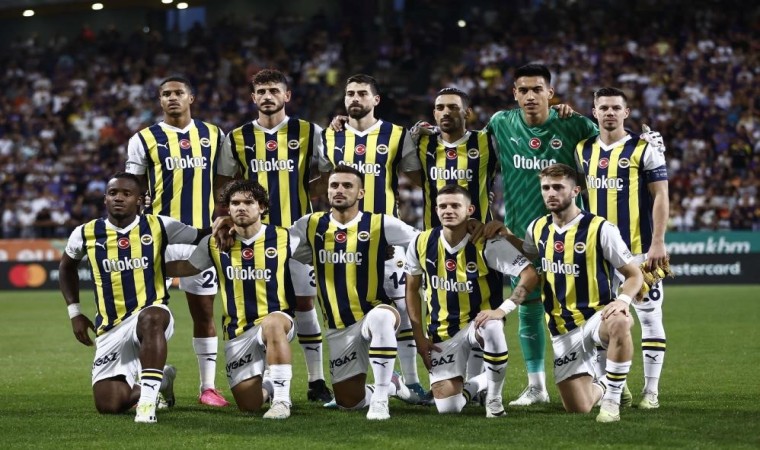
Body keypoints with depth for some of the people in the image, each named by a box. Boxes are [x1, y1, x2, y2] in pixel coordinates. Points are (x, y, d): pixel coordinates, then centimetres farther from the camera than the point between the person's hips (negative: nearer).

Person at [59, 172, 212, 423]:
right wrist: (75, 312, 16)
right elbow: (67, 266, 23)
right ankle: (159, 381, 24)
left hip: (153, 315, -3)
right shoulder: (87, 233, 3)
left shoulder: (158, 227, -1)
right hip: (111, 329, 3)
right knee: (108, 405, -6)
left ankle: (148, 397, -38)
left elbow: (204, 237, 4)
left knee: (151, 318, -42)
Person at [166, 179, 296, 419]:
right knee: (248, 405, -5)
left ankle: (282, 398, -30)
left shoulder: (282, 238, -2)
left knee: (272, 323, -42)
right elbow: (187, 267, 18)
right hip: (238, 333, 3)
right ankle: (266, 387, 33)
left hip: (277, 320, -3)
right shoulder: (215, 244, 3)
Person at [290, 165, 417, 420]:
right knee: (349, 401, 5)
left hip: (374, 312, -4)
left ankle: (380, 398, -29)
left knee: (381, 317, -42)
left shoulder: (380, 225, -6)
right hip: (338, 329, 4)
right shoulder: (311, 225, 2)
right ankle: (392, 384, 39)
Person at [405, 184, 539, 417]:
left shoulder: (487, 243, -17)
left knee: (492, 329, -41)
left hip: (478, 322, -3)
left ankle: (494, 397, -16)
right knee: (447, 407, -7)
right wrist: (419, 336, 3)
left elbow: (530, 275, -21)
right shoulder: (422, 244, -7)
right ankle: (477, 384, 30)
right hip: (442, 332, 3)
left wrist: (503, 309, -32)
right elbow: (412, 290, 8)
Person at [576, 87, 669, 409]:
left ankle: (651, 390, 4)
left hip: (638, 250, -5)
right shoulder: (583, 151, 9)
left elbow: (661, 197, -6)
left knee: (648, 316, -2)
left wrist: (658, 243, -13)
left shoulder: (644, 150, -5)